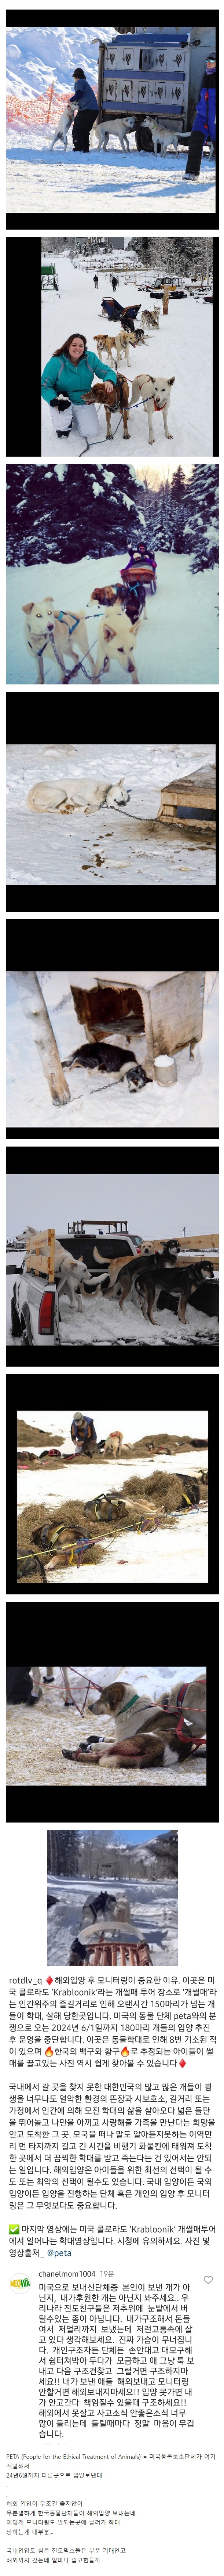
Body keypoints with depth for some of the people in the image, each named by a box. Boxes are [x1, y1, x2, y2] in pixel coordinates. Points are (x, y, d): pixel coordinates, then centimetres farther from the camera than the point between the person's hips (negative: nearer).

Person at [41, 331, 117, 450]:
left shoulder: (91, 358, -12)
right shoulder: (56, 362, -21)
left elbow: (107, 371, -10)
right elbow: (45, 386, -17)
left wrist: (109, 381, -36)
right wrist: (54, 400, -36)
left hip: (84, 403, 3)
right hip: (64, 399, -3)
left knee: (93, 432, -7)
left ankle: (75, 418, 28)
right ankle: (63, 428, -1)